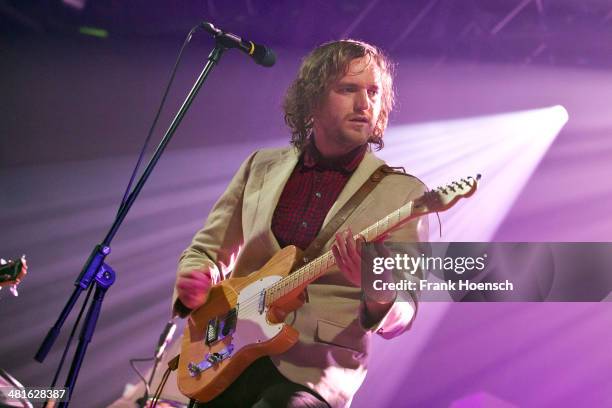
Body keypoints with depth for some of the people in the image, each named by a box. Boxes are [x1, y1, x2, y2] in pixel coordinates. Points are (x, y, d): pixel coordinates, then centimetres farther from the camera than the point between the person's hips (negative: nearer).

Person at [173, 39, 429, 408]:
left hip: (315, 367, -4)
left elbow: (401, 316, -5)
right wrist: (195, 284, -7)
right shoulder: (262, 166, 9)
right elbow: (205, 251, 16)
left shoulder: (403, 192, -2)